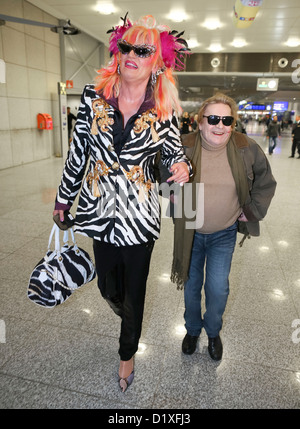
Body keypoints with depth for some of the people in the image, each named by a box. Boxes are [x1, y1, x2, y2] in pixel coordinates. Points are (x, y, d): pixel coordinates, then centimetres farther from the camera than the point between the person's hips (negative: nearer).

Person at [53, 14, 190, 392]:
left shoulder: (164, 112, -5)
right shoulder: (93, 97, -2)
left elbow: (173, 150, 10)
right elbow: (77, 152, 4)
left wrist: (181, 166, -15)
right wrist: (64, 198, 10)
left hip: (139, 215, -1)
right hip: (99, 209, 2)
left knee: (134, 288, 12)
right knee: (108, 285, 17)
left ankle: (127, 353, 42)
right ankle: (124, 312, 57)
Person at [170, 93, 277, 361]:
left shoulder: (247, 149, -11)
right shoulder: (183, 147, -13)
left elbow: (266, 182, 6)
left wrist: (252, 210, 1)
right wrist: (176, 201, -1)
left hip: (224, 234, 0)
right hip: (190, 231, 1)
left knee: (218, 289, -2)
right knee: (192, 285, 14)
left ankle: (213, 331, 32)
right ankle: (193, 329, 42)